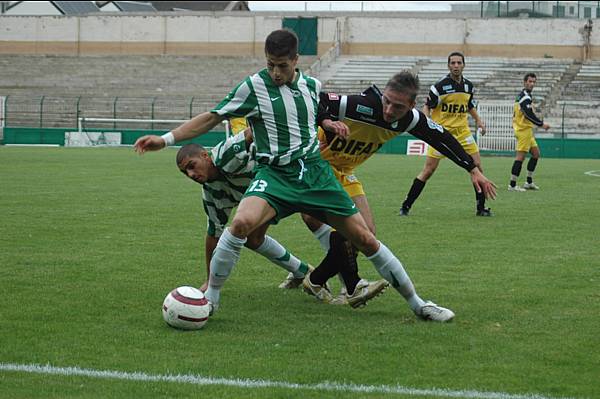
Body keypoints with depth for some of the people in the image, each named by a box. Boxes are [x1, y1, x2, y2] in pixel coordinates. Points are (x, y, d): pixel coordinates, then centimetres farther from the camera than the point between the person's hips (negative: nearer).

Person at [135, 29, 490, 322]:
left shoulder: (312, 86, 7)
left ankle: (418, 304, 15)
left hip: (315, 173, 3)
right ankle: (211, 298, -16)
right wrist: (166, 139, -8)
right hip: (275, 175, -3)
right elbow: (212, 118, -1)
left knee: (365, 238, 1)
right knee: (242, 222, -34)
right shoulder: (254, 87, -5)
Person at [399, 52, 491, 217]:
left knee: (477, 166, -2)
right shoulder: (440, 85, -11)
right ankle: (406, 206, 3)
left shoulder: (468, 85, 6)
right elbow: (427, 106, -7)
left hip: (462, 131, 5)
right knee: (428, 171, -7)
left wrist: (478, 120, 12)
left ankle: (481, 207, 10)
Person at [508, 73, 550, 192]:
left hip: (526, 130, 11)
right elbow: (529, 114, -22)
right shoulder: (525, 97, -16)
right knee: (520, 156, -10)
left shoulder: (523, 95, 17)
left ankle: (529, 182, 18)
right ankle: (512, 185, -10)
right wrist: (541, 124, -14)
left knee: (535, 153, 15)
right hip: (524, 130, -11)